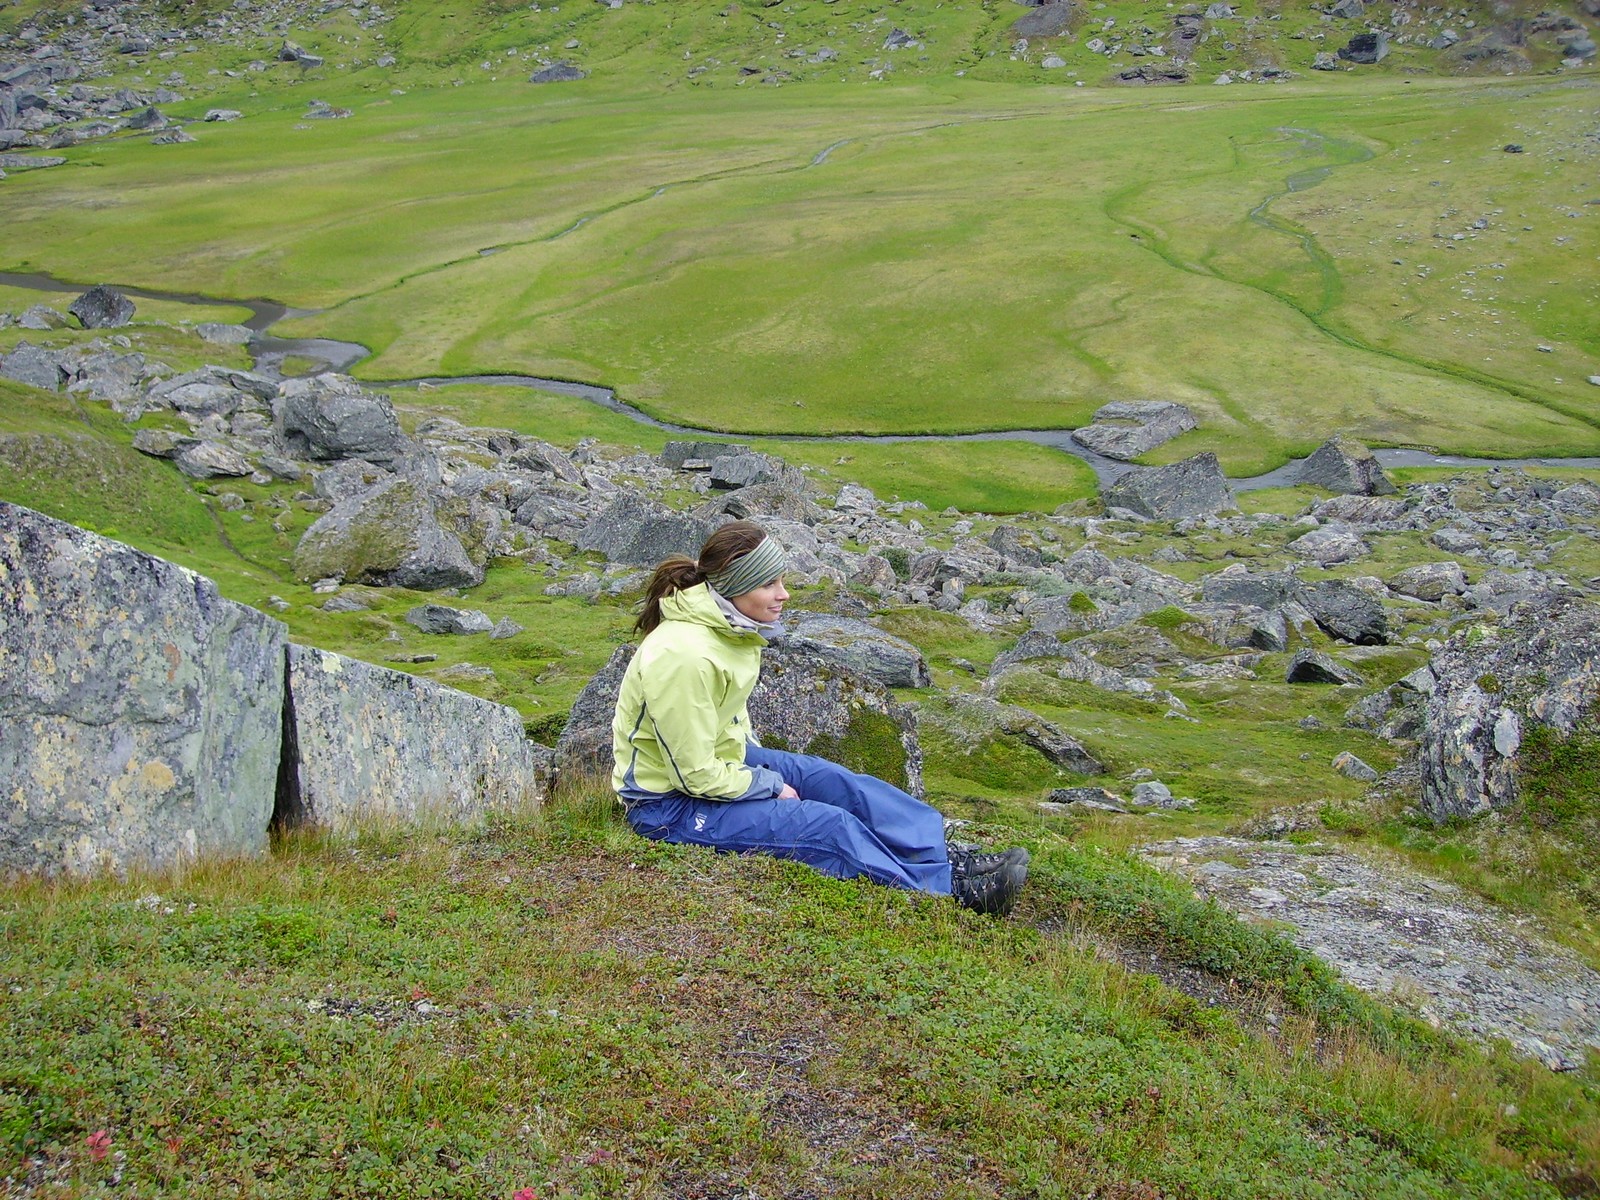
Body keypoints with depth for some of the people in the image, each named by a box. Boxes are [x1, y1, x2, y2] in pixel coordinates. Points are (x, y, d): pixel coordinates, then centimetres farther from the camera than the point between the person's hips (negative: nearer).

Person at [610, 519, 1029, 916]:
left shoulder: (728, 625, -2)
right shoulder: (685, 656, -31)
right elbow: (698, 775, -25)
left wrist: (757, 758, 7)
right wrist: (772, 785, -13)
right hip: (671, 802, -9)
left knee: (838, 782, 0)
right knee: (829, 827, -17)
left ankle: (952, 857, 1)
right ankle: (945, 886, -11)